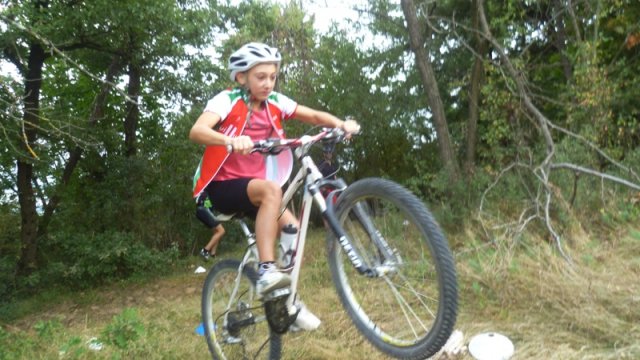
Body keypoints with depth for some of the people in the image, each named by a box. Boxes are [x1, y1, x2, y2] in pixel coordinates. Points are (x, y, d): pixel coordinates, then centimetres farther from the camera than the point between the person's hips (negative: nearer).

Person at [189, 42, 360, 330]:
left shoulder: (275, 102, 1)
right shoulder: (227, 100, -14)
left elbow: (314, 116, 0)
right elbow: (196, 131, -31)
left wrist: (342, 124, -21)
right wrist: (230, 141, -51)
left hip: (253, 184, 5)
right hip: (221, 186, -5)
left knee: (293, 228, -15)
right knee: (272, 189, -34)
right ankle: (266, 273, -36)